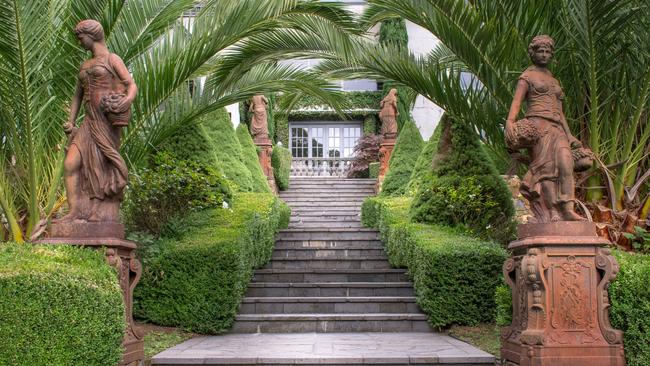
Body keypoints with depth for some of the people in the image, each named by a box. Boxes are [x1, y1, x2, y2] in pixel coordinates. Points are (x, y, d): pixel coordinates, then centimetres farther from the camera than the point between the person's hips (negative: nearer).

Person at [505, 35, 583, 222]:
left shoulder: (554, 81, 31)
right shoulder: (527, 77, 12)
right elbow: (516, 102, -4)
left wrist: (569, 137, 20)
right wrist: (509, 122, -22)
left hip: (556, 129, 5)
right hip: (537, 126, -5)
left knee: (565, 161, -21)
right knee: (547, 167, -19)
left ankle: (567, 209, -32)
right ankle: (552, 215, -25)